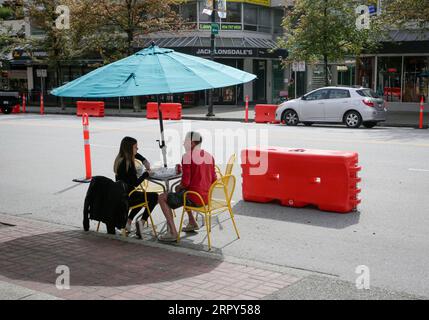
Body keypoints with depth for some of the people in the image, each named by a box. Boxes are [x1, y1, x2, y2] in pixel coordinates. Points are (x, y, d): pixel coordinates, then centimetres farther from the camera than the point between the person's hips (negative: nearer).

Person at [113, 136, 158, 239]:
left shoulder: (120, 159, 7)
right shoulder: (127, 163, -21)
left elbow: (136, 154, 29)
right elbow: (135, 183, -18)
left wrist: (144, 161, 13)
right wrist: (147, 173, -5)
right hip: (126, 197, -9)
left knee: (142, 196, 34)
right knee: (154, 196, 3)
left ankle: (128, 221, 23)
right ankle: (141, 222, -4)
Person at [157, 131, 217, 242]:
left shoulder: (187, 156, -13)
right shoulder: (209, 156, 8)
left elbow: (185, 182, -17)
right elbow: (213, 179, 12)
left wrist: (179, 187, 4)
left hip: (194, 198, -8)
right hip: (207, 197, 8)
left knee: (162, 198, 3)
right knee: (181, 192, 35)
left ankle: (172, 232, -4)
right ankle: (192, 223, 37)